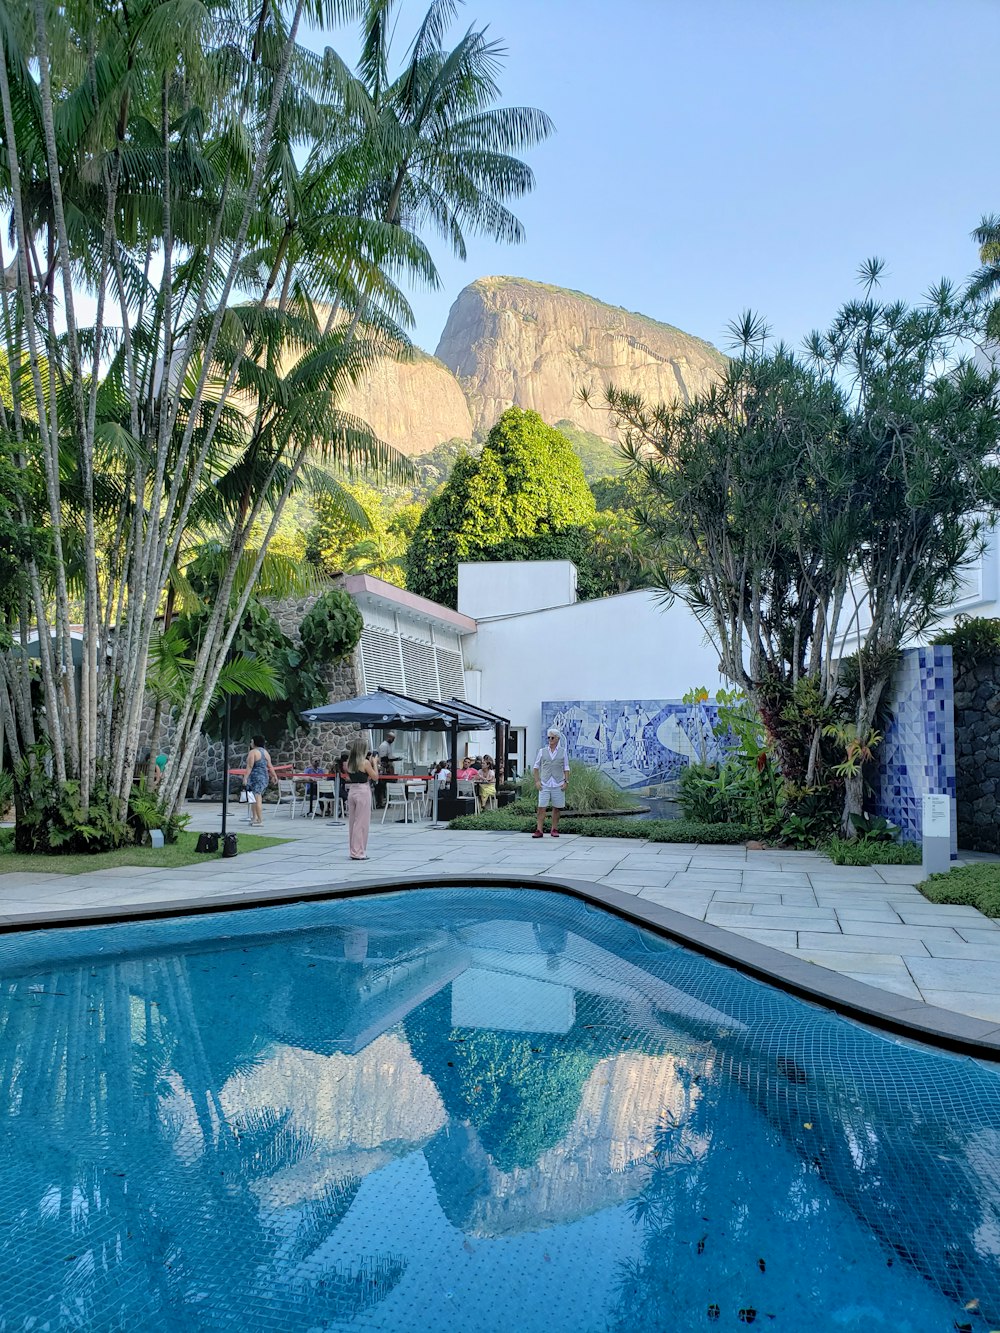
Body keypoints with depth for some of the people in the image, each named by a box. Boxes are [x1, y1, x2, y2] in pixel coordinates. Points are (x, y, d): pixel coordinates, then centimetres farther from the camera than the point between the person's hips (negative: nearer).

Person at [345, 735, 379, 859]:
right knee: (361, 823, 0)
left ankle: (353, 850, 21)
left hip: (352, 791, 7)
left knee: (352, 822, 14)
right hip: (363, 792, -7)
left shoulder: (349, 762, 5)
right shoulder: (365, 762, -13)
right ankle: (358, 853, 3)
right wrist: (374, 763, 5)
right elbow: (375, 776, -6)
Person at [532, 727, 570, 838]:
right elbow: (536, 767, 11)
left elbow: (566, 768, 9)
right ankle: (539, 830, -5)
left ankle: (554, 829, 15)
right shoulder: (542, 751, 7)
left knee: (556, 808, 5)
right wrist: (537, 781, 1)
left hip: (558, 785, 0)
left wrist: (566, 781, -1)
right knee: (541, 807, -6)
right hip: (544, 785, 0)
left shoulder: (563, 752, 7)